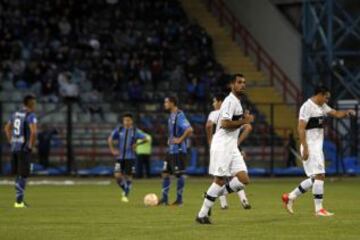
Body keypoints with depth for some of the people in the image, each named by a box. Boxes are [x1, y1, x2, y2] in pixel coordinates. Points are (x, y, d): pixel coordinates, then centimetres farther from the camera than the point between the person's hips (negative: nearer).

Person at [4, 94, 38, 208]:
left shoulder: (16, 114, 12)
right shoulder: (31, 116, -13)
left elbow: (7, 128, 23)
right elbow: (33, 132, -27)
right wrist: (31, 146, -14)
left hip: (14, 148, 7)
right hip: (24, 148, -7)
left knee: (18, 174, 14)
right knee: (23, 175, -2)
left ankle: (20, 200, 18)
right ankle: (19, 201, -2)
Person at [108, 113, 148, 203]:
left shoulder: (135, 131, -1)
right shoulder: (119, 130, 5)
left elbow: (145, 139, -6)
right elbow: (110, 139, 8)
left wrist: (137, 144, -20)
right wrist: (112, 149, -4)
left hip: (130, 157, -2)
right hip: (120, 157, 2)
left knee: (128, 176, -3)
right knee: (117, 175, -9)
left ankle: (126, 195, 10)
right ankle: (125, 190, 18)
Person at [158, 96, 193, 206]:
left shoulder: (179, 116, -16)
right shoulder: (171, 116, 13)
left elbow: (189, 130, -28)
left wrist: (180, 140, -21)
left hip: (178, 150, -10)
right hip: (171, 150, 10)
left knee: (179, 174, -2)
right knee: (165, 173, 8)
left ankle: (179, 199, 4)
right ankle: (164, 199, 12)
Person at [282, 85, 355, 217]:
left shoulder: (322, 106, 14)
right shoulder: (307, 107, -14)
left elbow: (336, 114, 15)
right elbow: (301, 128, -18)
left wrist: (346, 112, -7)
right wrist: (305, 148, -22)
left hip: (318, 146, 10)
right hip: (310, 147, -10)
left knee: (315, 178, 12)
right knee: (319, 175, -12)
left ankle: (290, 197, 20)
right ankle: (319, 209, -9)